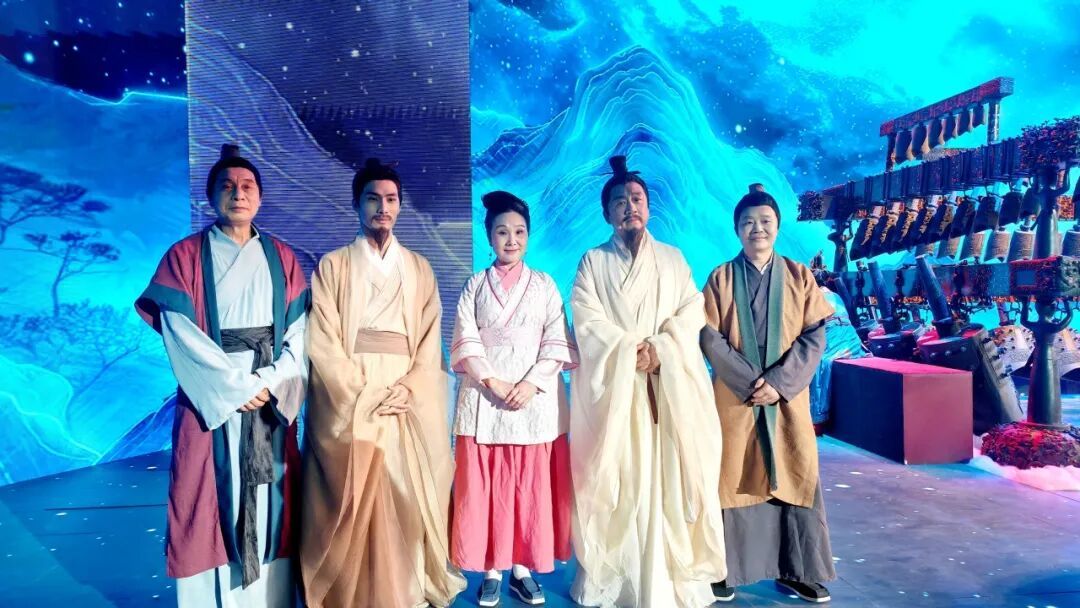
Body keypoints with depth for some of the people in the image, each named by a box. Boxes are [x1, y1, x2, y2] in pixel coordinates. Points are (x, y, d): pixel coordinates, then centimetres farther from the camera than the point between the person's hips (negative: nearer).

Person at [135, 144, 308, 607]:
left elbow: (300, 331, 3)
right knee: (212, 510, 1)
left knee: (271, 508, 6)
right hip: (211, 403, -2)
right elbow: (180, 335, -7)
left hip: (272, 403, 2)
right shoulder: (184, 257, 2)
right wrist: (236, 386, -12)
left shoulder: (281, 258, 10)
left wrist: (273, 384, -11)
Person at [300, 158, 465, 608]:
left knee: (407, 499, 3)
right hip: (349, 404, -2)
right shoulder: (332, 266, 6)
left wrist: (409, 388, -10)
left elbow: (430, 339, 6)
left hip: (408, 405, 2)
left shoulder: (419, 269, 13)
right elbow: (323, 341, -3)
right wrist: (364, 396, -12)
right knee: (353, 505, -3)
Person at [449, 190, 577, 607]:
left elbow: (558, 342, 1)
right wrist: (494, 382, -13)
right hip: (484, 401, 0)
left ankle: (523, 568, 17)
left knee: (531, 487, 4)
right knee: (486, 487, 3)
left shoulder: (544, 284, 8)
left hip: (537, 401, 0)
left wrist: (532, 383, -12)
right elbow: (465, 343, 0)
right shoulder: (475, 285, 8)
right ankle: (492, 571, 15)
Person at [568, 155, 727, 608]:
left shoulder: (673, 259, 14)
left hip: (669, 385, 1)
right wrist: (631, 350, -15)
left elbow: (692, 312, 3)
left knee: (669, 475, 0)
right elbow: (587, 320, -4)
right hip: (613, 385, -1)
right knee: (615, 479, -2)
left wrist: (660, 349, -13)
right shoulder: (593, 261, 9)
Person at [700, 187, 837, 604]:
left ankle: (795, 571, 19)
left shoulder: (799, 276, 4)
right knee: (732, 478, 3)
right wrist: (750, 381, -15)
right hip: (735, 394, -1)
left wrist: (779, 382, -14)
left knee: (794, 478, 5)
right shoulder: (721, 278, 1)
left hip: (788, 395, 1)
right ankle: (726, 570, 15)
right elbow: (710, 338, -5)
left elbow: (815, 337, -2)